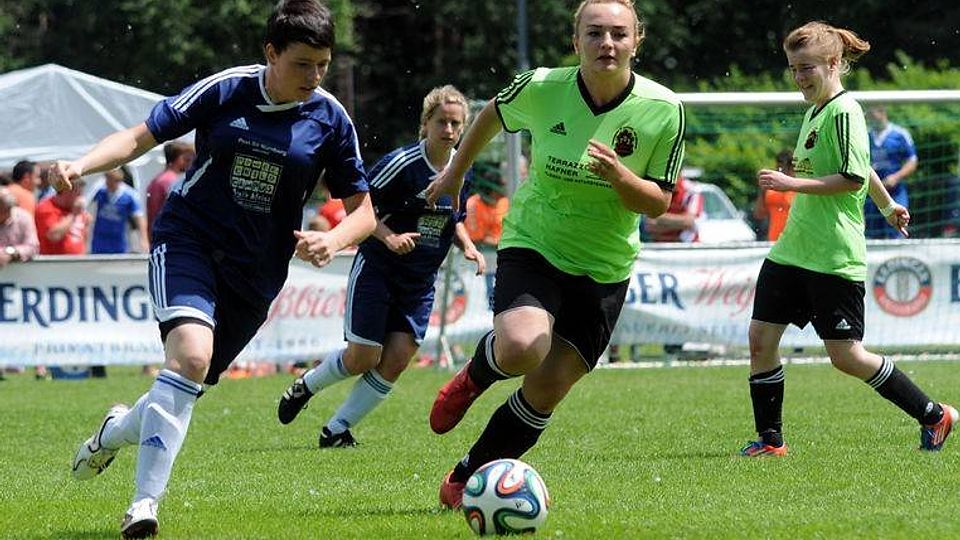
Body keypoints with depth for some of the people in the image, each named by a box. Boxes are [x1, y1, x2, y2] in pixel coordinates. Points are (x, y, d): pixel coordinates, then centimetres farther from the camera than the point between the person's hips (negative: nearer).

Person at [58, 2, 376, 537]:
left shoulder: (330, 119, -4)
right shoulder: (225, 90, -8)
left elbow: (363, 210, 4)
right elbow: (142, 136, -3)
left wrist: (333, 240, -18)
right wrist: (80, 166, -19)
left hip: (255, 271, 3)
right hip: (188, 239, -3)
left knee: (189, 383, 5)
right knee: (191, 352, -28)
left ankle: (118, 431, 41)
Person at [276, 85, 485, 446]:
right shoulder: (403, 163, -18)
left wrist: (467, 246, 2)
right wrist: (388, 237, -27)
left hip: (420, 281, 5)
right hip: (377, 269, -5)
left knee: (396, 360, -6)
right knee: (364, 357, -5)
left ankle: (337, 430, 6)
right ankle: (305, 386, 25)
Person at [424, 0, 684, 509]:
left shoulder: (664, 110, -12)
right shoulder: (541, 89, -13)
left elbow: (659, 203, -6)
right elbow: (492, 115, 10)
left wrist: (618, 175, -27)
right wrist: (455, 172, 23)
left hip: (604, 270, 2)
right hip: (532, 245, -2)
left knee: (547, 389, 1)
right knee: (522, 349, -30)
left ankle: (465, 481, 21)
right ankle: (473, 377, 7)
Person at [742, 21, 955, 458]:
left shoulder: (843, 112, -13)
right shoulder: (815, 111, 14)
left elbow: (852, 177, -21)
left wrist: (793, 183, -22)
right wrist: (888, 205, 40)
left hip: (834, 257, -9)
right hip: (792, 250, 9)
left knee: (846, 356, -5)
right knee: (761, 336, 1)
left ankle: (935, 417, 10)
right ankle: (770, 439, 10)